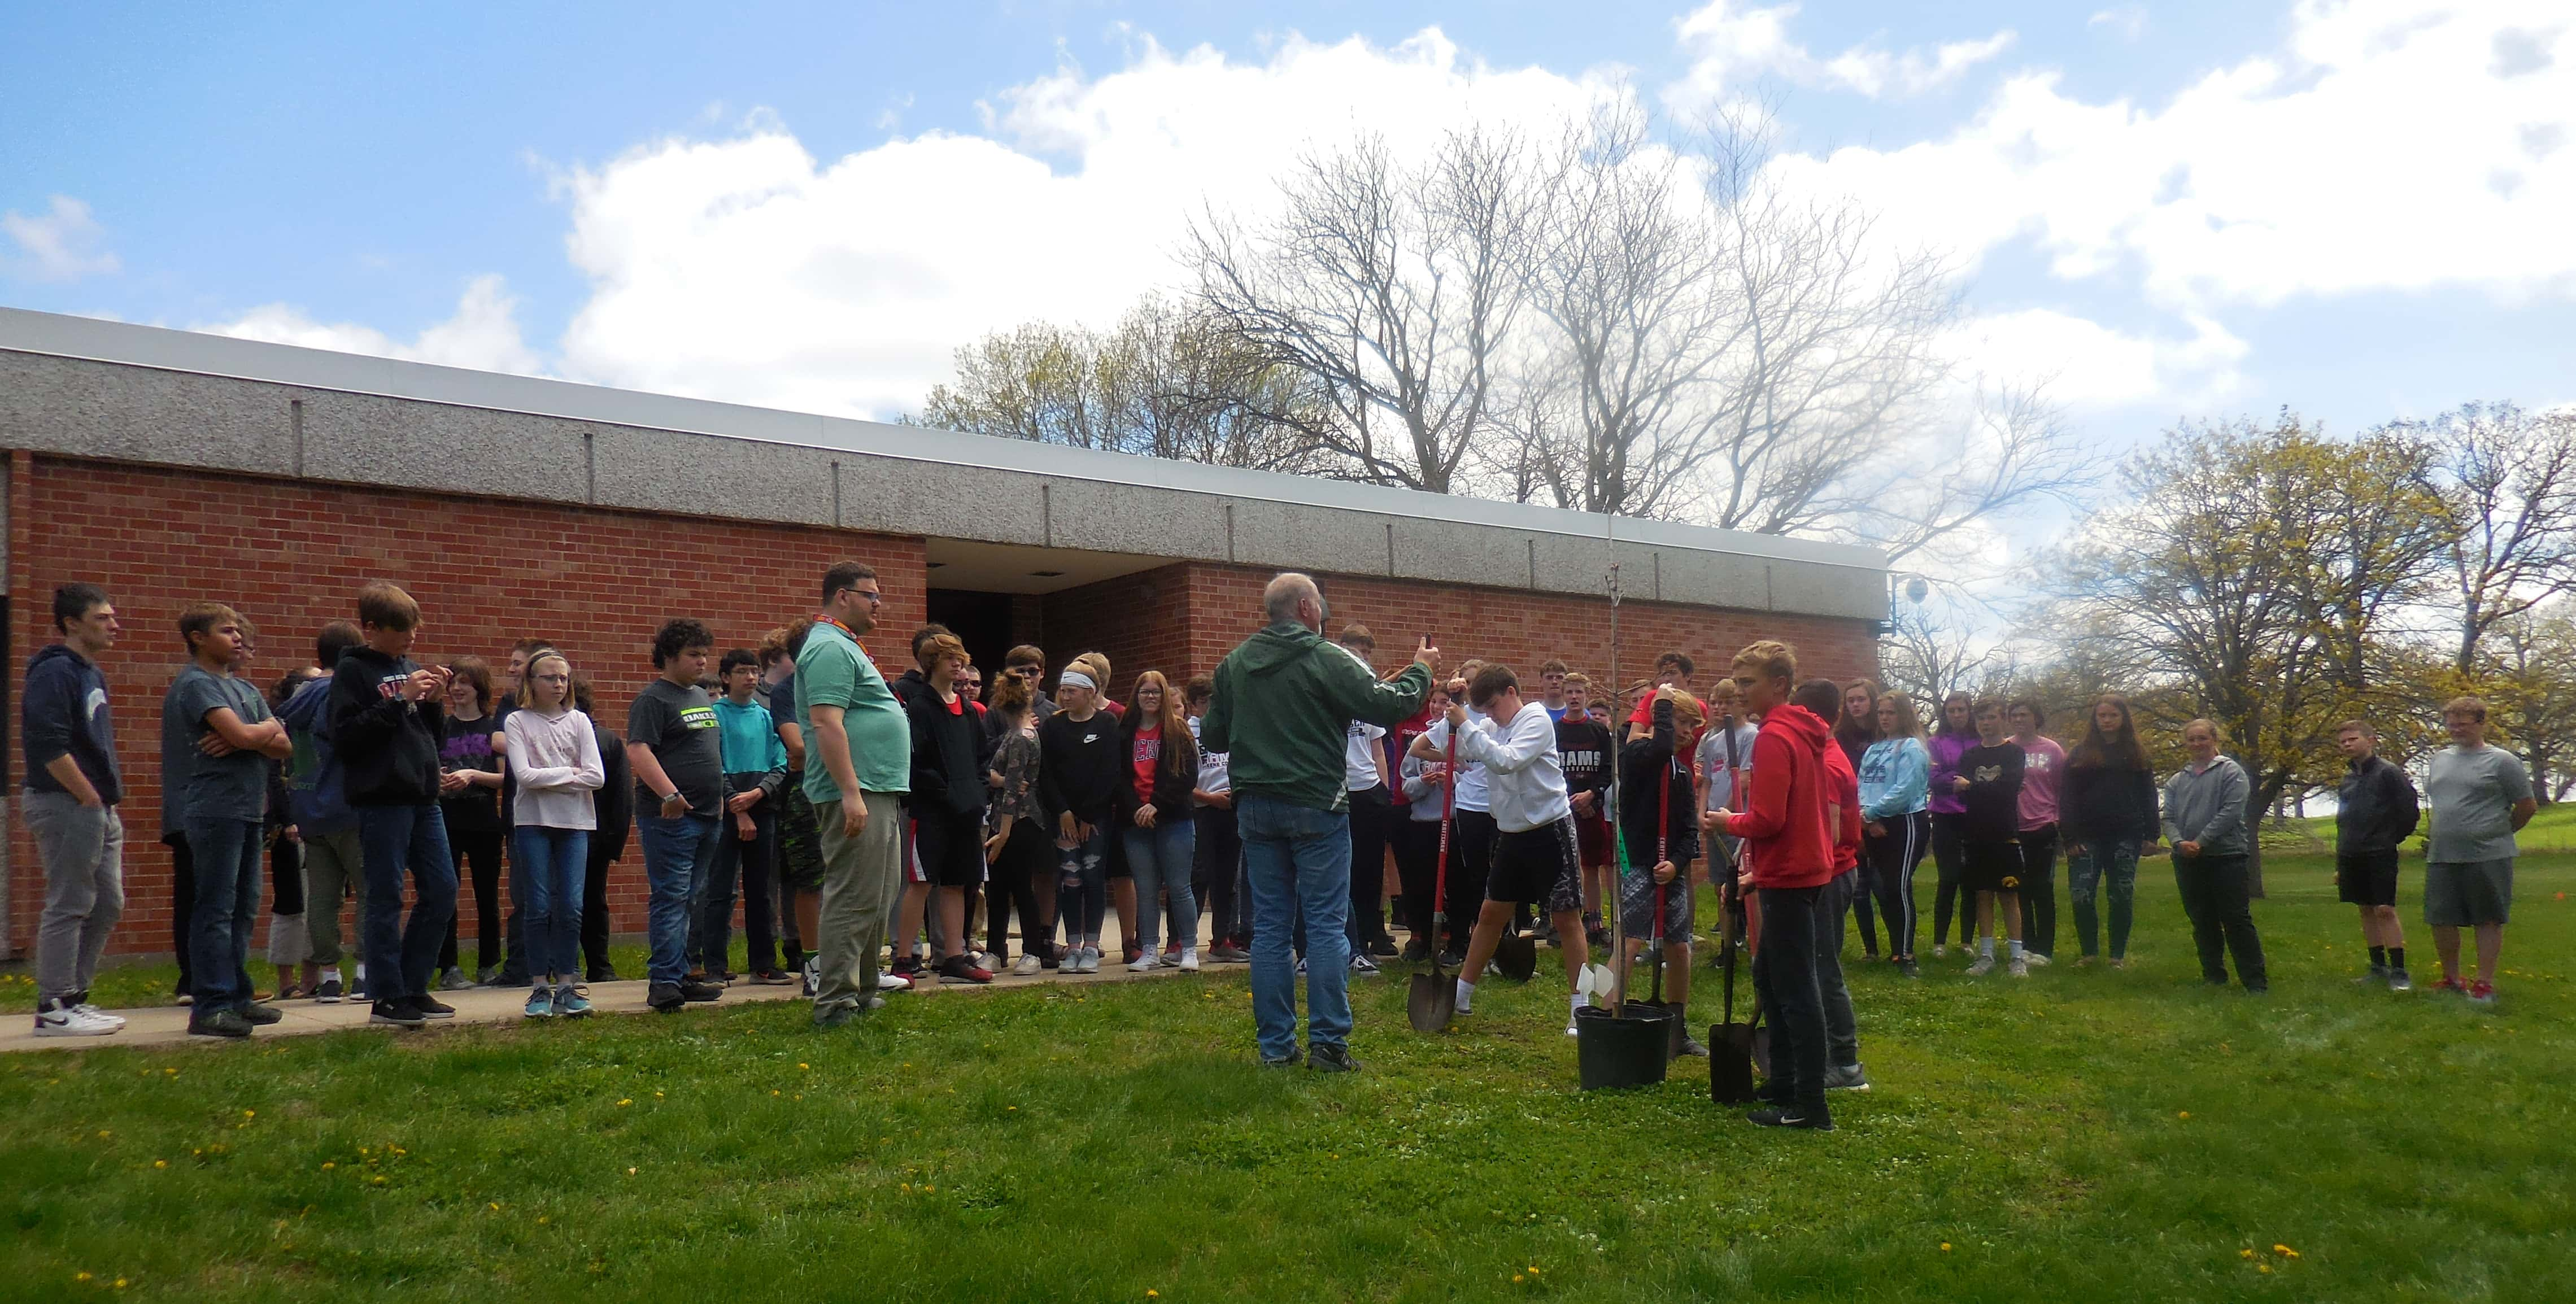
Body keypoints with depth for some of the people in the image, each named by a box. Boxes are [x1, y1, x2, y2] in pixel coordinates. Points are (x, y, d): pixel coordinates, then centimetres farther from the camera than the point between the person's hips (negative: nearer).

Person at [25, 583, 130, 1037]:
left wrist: (107, 798, 13)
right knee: (68, 907, -5)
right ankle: (55, 1010, 2)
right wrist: (89, 797, -16)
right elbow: (49, 745, -21)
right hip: (67, 806, -10)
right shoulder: (54, 672, -12)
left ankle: (73, 996, 22)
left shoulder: (91, 674, 18)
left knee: (108, 905, 13)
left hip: (98, 808, 10)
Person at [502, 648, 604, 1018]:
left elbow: (597, 777, -3)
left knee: (571, 907, -2)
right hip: (533, 821, -2)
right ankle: (540, 988, 7)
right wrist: (569, 772, -7)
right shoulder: (517, 722, 2)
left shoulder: (579, 721, 7)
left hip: (575, 822, 2)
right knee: (539, 907, -1)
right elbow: (524, 775, -11)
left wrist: (546, 779, -7)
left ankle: (566, 987, 6)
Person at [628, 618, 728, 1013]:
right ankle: (663, 981, -8)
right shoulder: (653, 699, -8)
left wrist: (719, 796, 23)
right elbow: (638, 751, -19)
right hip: (670, 817, -9)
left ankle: (679, 976, 19)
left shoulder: (702, 697, 19)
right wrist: (669, 794, -29)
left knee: (687, 900, 13)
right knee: (670, 898, -9)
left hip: (707, 815, 9)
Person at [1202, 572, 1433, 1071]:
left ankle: (1275, 1044, 12)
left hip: (1255, 808, 5)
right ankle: (1328, 1043, 2)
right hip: (1315, 808, -5)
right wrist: (1420, 671, 6)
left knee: (1269, 927, 9)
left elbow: (1213, 735, 13)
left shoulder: (1233, 665, 7)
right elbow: (1390, 706, -12)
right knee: (1326, 926, 1)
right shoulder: (1328, 660, -10)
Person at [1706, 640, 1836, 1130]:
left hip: (1789, 878, -10)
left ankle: (1810, 1106, 0)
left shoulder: (1774, 738, -18)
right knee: (1769, 976, 19)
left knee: (1795, 989, -5)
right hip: (1805, 867, 10)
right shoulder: (1807, 732, 12)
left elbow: (1767, 819, -23)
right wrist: (1757, 865, 20)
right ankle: (1782, 1084, 27)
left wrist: (1728, 822, -4)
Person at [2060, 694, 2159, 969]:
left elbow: (2148, 796, 9)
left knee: (2122, 897, 4)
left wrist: (2150, 834, 0)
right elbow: (2067, 798, 1)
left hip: (2125, 837, 1)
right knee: (2081, 896, -7)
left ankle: (2118, 954, 15)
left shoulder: (2136, 753, 9)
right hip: (2088, 838, -1)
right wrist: (2070, 837, -8)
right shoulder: (2080, 754, 5)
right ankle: (2089, 950, 9)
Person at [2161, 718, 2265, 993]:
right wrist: (2179, 842, -13)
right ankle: (2214, 976, 19)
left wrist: (2200, 841, -16)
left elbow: (2231, 811, -12)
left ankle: (2255, 980, 0)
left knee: (2236, 919, -5)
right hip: (2188, 860, 5)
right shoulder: (2177, 780, 12)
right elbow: (2168, 818, 7)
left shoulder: (2230, 771, -2)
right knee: (2202, 921, 10)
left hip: (2226, 856, -5)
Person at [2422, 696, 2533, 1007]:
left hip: (2488, 857, -5)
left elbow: (2527, 806, -1)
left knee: (2488, 921, 4)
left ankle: (2485, 985, 11)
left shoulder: (2501, 761, -4)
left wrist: (2499, 833, 8)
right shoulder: (2441, 759, 13)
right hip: (2442, 857, 6)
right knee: (2441, 920, 7)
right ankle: (2452, 979, 22)